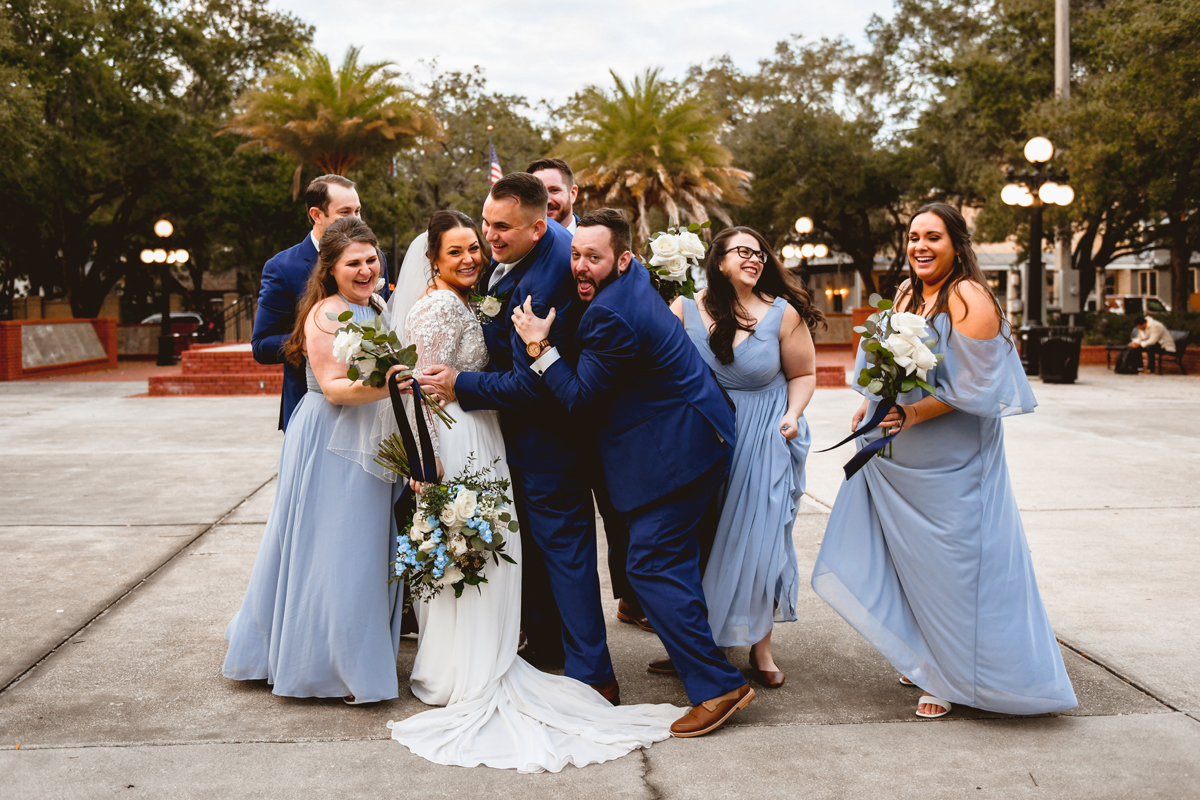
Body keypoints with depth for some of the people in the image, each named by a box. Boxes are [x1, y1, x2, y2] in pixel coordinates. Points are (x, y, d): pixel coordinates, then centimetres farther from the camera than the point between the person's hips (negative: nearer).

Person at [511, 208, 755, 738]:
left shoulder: (612, 316, -23)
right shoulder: (633, 278, 7)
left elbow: (581, 401, -17)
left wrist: (539, 347, -15)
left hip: (675, 451, -11)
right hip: (696, 435, 11)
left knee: (652, 565, -10)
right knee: (674, 557, 21)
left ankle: (717, 685, -8)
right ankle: (692, 651, 36)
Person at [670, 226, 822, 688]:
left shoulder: (783, 313, -4)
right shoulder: (685, 309, -4)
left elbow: (803, 374, 6)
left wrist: (792, 416, -10)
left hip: (765, 441, 0)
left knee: (760, 541, 0)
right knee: (703, 542, 5)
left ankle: (760, 647, 17)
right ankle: (701, 641, 23)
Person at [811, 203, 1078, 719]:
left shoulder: (968, 299, -14)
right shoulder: (906, 293, 11)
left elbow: (975, 384, -19)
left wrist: (914, 414, -22)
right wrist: (871, 404, 5)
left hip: (950, 461, -8)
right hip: (898, 458, 8)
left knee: (950, 565, -1)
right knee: (906, 557, 14)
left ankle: (955, 679, 14)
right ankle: (924, 657, 32)